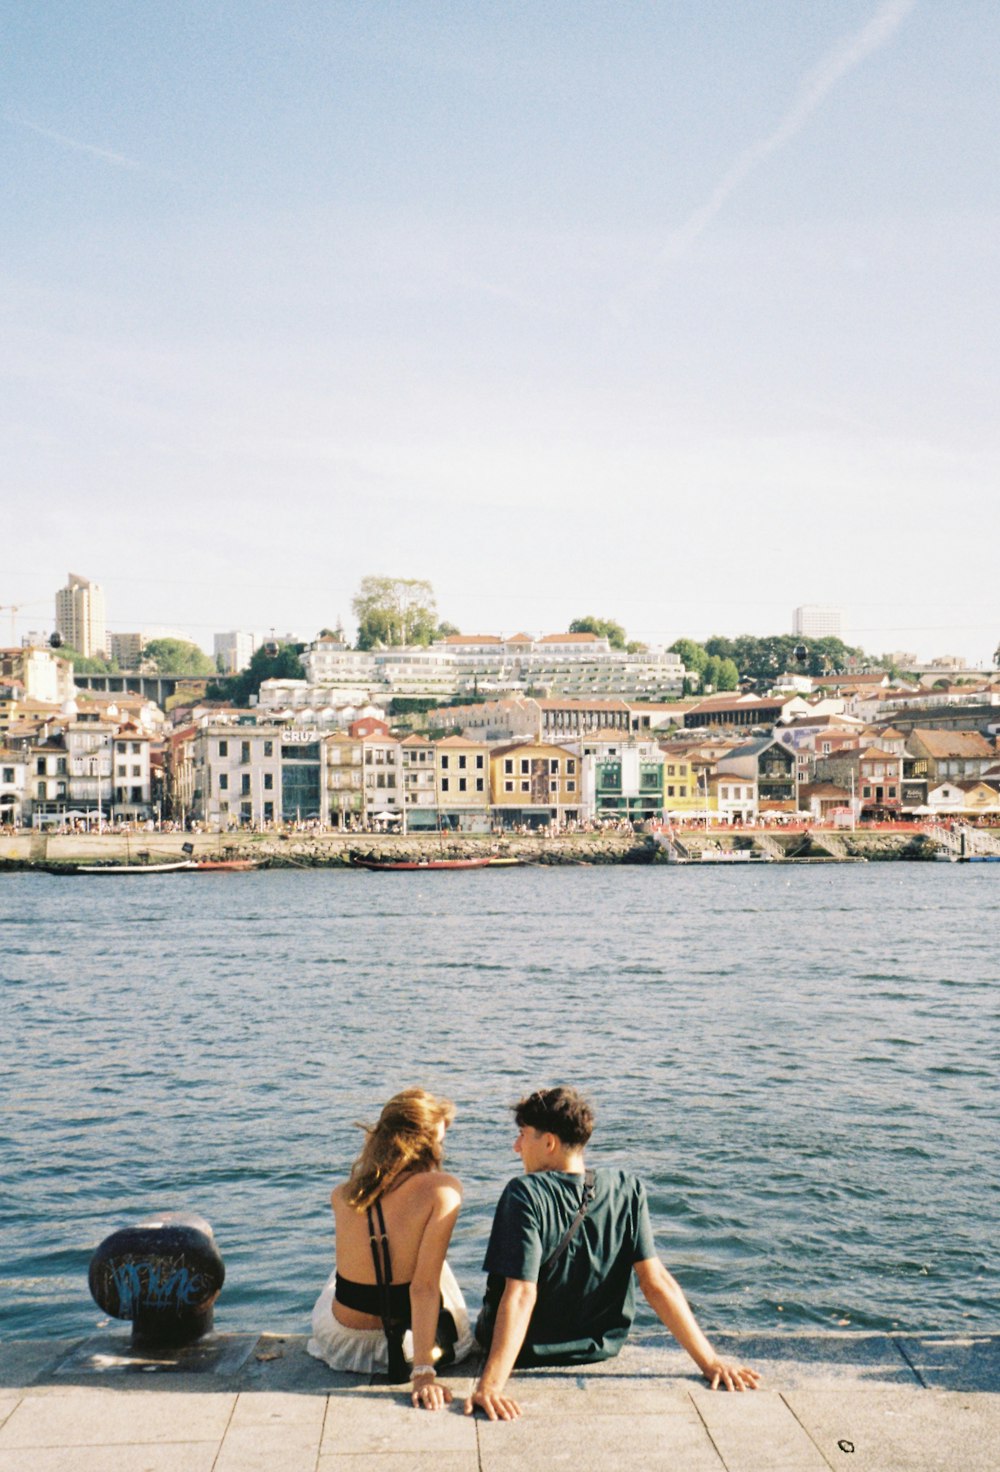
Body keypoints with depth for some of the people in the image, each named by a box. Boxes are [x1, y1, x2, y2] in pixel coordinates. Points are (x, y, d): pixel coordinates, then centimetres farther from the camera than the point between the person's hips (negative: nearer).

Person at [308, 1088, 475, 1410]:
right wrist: (423, 1372, -24)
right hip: (415, 1343, -2)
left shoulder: (341, 1196, -8)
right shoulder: (442, 1190, -21)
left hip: (345, 1339, 3)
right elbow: (424, 1286, -25)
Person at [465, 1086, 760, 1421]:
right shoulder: (627, 1190, -13)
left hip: (527, 1353, -4)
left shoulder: (525, 1195, -26)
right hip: (599, 1350, 5)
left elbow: (520, 1296, -32)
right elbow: (657, 1283, -16)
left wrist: (491, 1383, -35)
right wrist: (709, 1361, -13)